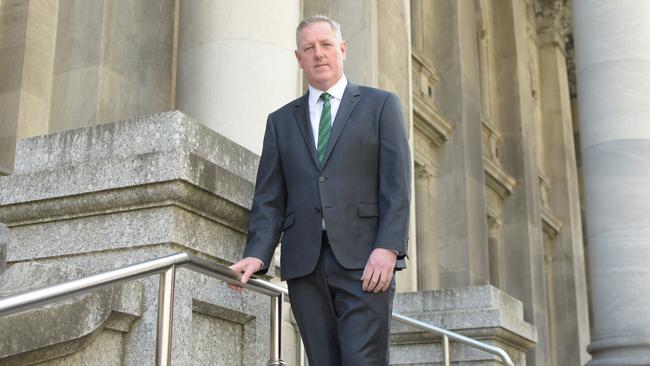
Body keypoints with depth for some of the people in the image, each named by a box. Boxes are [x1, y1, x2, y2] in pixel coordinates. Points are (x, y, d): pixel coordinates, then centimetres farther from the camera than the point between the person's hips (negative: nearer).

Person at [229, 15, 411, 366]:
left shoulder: (380, 104, 10)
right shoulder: (281, 120, 19)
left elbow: (397, 183, 0)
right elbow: (269, 198, 12)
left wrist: (388, 248, -14)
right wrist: (257, 255, -3)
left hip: (364, 258, -3)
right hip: (304, 262, 3)